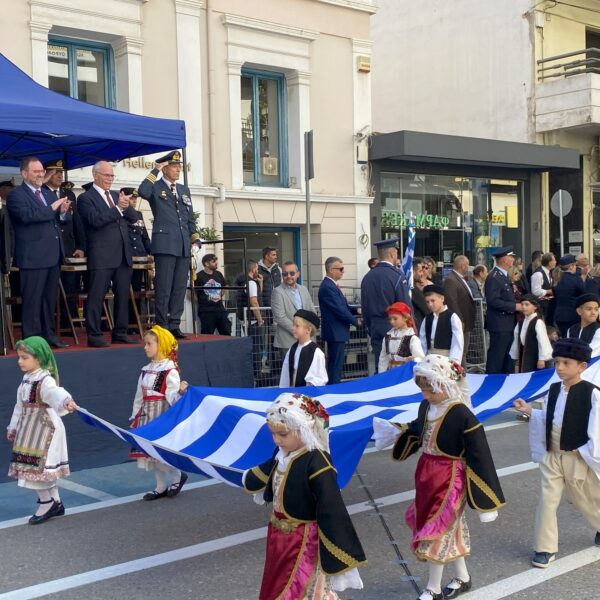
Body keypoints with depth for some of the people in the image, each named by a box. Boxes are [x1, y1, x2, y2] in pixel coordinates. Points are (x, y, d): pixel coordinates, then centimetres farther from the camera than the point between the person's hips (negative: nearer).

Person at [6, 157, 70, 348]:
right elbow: (26, 216, -22)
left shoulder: (48, 194, 18)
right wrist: (52, 209, -18)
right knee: (32, 300, -2)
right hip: (33, 256, -7)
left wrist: (61, 212, 0)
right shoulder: (16, 194, -6)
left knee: (50, 299, 13)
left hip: (53, 254, 7)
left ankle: (49, 335, 21)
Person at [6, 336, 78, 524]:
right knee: (44, 468, 14)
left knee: (37, 467, -6)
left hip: (44, 430, -9)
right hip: (30, 430, 9)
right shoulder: (26, 379, 10)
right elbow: (20, 406, 21)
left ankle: (47, 503, 9)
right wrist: (13, 427, 28)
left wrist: (66, 401, -63)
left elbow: (55, 392, -42)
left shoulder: (45, 380, -19)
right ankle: (55, 503, 24)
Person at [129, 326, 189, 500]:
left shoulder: (170, 370, -12)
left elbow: (172, 397, -16)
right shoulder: (146, 370, 11)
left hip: (162, 417, -8)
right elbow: (139, 395, 16)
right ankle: (161, 487, 21)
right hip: (147, 417, 8)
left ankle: (178, 475, 13)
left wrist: (180, 391, -38)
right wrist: (135, 417, 18)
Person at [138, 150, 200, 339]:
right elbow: (143, 191, -23)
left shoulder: (184, 190, 19)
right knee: (163, 288, -3)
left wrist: (195, 239, 11)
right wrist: (155, 170, -15)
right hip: (165, 245, -6)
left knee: (180, 288, 7)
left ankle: (174, 325, 14)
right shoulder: (156, 187, 1)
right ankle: (162, 326, 3)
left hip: (183, 247, 6)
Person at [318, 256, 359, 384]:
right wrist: (355, 321, -10)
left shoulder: (330, 285, 14)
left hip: (337, 333, 10)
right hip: (335, 332, -10)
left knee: (336, 365, 14)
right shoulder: (328, 287, -18)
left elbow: (341, 306, 20)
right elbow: (339, 309, -21)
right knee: (335, 366, -6)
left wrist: (356, 310, 5)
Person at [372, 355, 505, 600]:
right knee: (449, 528, 20)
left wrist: (485, 499, -17)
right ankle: (462, 577, 39)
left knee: (437, 531, 3)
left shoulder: (462, 416, -24)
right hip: (426, 474, 7)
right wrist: (395, 433, 11)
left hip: (449, 479, -7)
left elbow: (479, 457, -20)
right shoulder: (426, 406, -2)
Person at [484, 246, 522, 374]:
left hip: (508, 324, 10)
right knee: (496, 358, -5)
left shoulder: (504, 275, 16)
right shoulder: (493, 278, -16)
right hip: (499, 325, -10)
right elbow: (493, 301, -23)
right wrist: (515, 306, -20)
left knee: (508, 358, 15)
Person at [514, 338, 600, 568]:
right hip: (551, 456, 4)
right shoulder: (553, 390, 1)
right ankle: (545, 548, 10)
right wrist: (530, 411, -5)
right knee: (547, 500, 1)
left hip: (578, 458, -4)